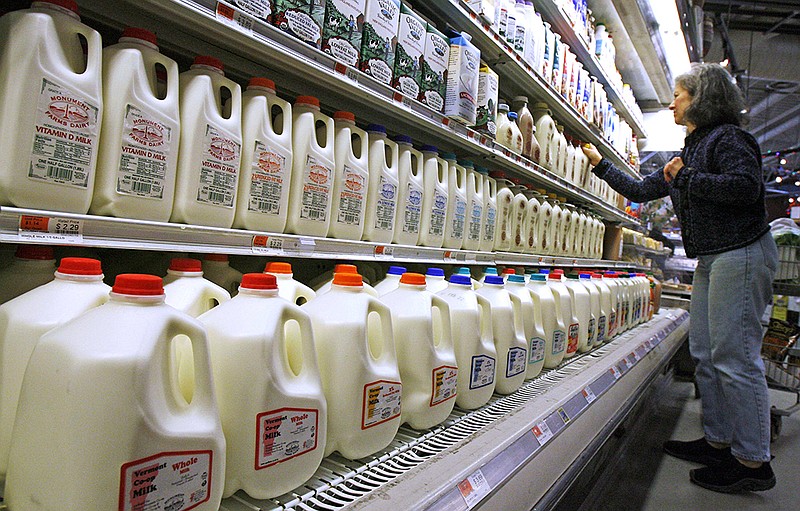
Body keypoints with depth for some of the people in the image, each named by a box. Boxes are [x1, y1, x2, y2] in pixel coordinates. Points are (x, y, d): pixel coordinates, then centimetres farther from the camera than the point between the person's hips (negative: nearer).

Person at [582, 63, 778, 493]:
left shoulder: (728, 137, -6)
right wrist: (599, 163, 29)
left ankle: (752, 462, 1)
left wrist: (686, 177, -13)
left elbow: (745, 185, -23)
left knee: (734, 357, -9)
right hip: (711, 260, 10)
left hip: (740, 254, -10)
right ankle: (718, 441, 22)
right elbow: (640, 190, 25)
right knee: (705, 353, 11)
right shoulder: (690, 151, 22)